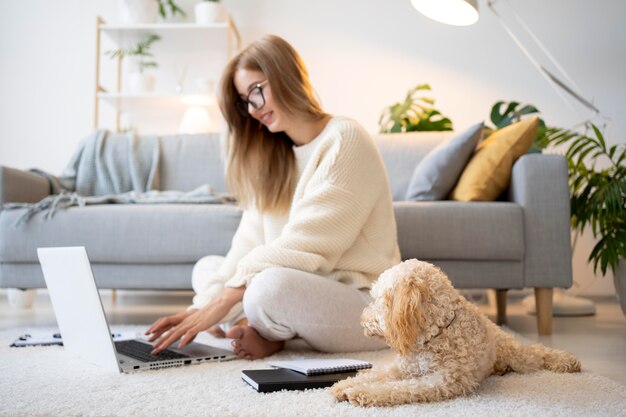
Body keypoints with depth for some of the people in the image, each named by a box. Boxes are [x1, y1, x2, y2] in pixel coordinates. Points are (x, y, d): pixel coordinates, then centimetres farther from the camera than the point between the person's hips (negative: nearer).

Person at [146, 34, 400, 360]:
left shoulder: (345, 140, -12)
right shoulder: (273, 154, 13)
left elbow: (306, 245, -22)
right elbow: (249, 242, 2)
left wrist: (222, 301, -24)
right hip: (304, 288, 8)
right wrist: (204, 305, -13)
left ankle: (269, 334, -4)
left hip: (361, 297, -8)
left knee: (272, 284, -35)